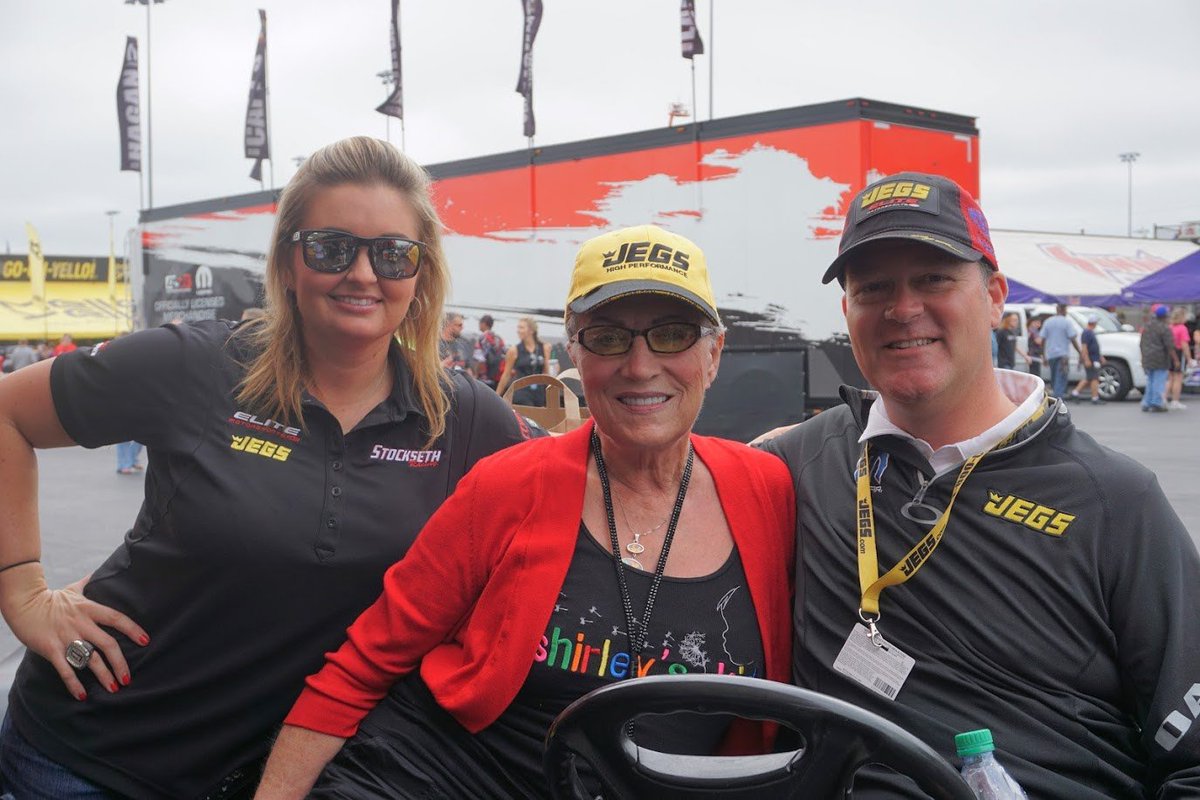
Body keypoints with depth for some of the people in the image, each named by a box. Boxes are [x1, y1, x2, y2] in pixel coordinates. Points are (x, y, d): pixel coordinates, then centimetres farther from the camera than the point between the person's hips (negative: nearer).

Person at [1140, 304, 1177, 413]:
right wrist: (1175, 359, -12)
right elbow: (1169, 346, -16)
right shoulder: (1164, 329, -12)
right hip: (1160, 360, -7)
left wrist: (1143, 358, 26)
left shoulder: (1146, 326, 11)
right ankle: (1157, 404, -4)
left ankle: (1146, 404, 15)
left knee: (1150, 381, 15)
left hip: (1147, 359, 7)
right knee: (1159, 381, -3)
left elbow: (1142, 344, 18)